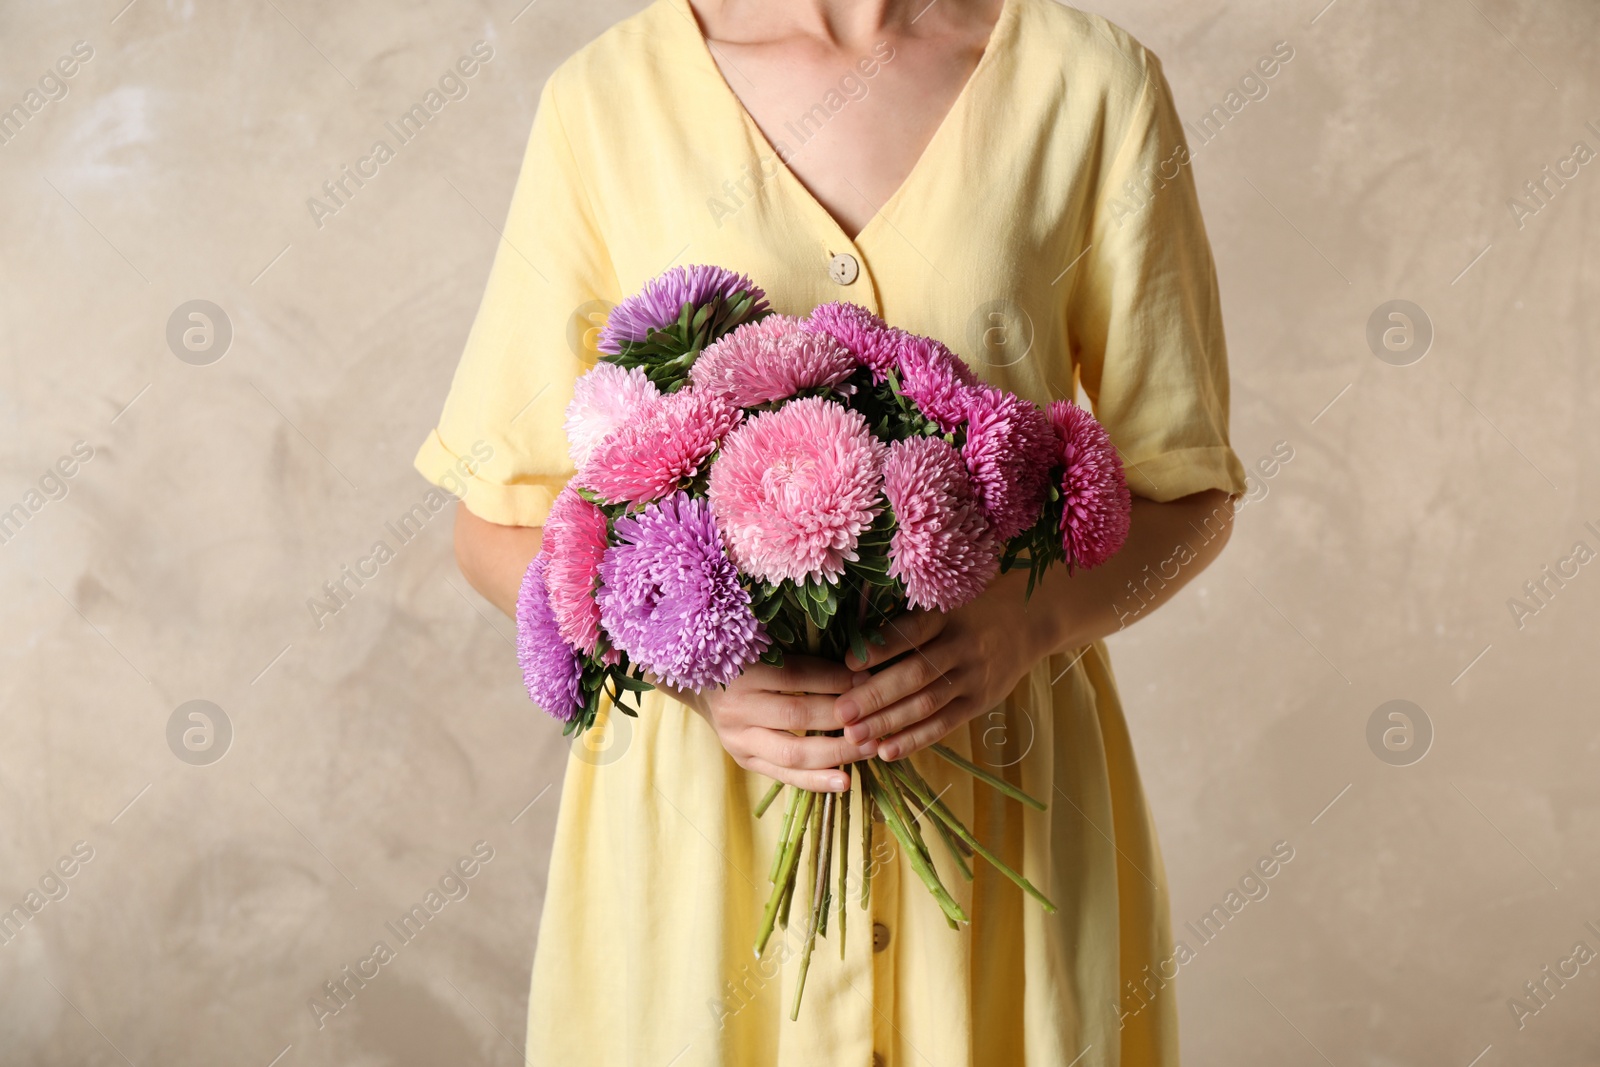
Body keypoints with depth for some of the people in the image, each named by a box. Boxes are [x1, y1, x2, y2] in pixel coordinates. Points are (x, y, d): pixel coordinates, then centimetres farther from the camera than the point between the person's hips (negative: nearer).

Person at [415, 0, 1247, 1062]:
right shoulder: (606, 98, -6)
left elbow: (1185, 493, 1)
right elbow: (501, 519, -1)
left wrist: (1028, 620, -18)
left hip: (1007, 793, 0)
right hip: (696, 805, 0)